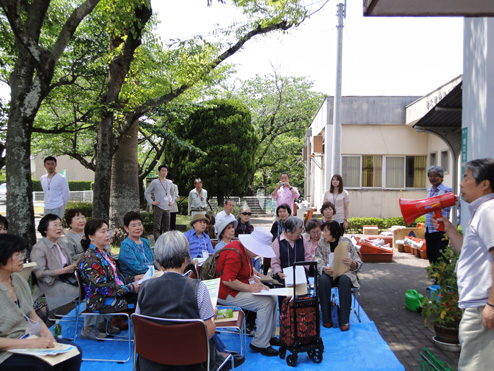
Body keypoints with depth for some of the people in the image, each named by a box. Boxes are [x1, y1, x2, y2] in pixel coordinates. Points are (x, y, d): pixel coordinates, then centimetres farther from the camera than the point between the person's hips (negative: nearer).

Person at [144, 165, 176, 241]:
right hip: (158, 207, -4)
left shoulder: (169, 183, 11)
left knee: (166, 227, 9)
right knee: (157, 227, -4)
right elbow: (146, 192, 3)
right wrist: (151, 202, -5)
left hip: (167, 208, 4)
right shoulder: (154, 182, -2)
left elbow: (173, 193, 26)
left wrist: (172, 201, 12)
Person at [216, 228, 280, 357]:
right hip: (227, 293, -10)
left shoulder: (246, 251, 10)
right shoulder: (235, 254, -23)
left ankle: (270, 336, 12)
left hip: (240, 288, 11)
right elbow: (228, 280, -28)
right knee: (266, 302, -20)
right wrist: (250, 288, -24)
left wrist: (258, 283, 3)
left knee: (272, 297, 2)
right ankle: (260, 344, -11)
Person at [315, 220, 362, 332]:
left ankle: (344, 320, -25)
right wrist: (324, 269, -25)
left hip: (345, 273, -1)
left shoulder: (347, 242, -1)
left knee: (344, 280, -36)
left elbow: (358, 264, -1)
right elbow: (318, 263, -1)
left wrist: (352, 263, -25)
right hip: (328, 273, 1)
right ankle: (326, 318, -20)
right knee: (323, 280, -33)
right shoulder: (321, 244, 5)